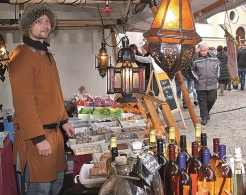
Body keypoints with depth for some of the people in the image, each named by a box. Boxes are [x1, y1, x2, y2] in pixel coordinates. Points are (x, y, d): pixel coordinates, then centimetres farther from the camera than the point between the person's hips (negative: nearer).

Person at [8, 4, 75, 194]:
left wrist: (64, 120, 19)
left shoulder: (47, 55, 15)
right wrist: (38, 138, -22)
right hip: (36, 135, -9)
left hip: (54, 131, 9)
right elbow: (23, 101, -21)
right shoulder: (22, 55, -15)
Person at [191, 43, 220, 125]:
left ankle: (206, 112, 33)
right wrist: (197, 78, -4)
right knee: (202, 101, 2)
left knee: (212, 99, 6)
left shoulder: (213, 57, 2)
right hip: (200, 84, -2)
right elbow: (192, 70, 4)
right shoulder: (196, 58, -5)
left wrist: (217, 76, 10)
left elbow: (218, 66, 17)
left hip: (212, 83, 2)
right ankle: (204, 118, 12)